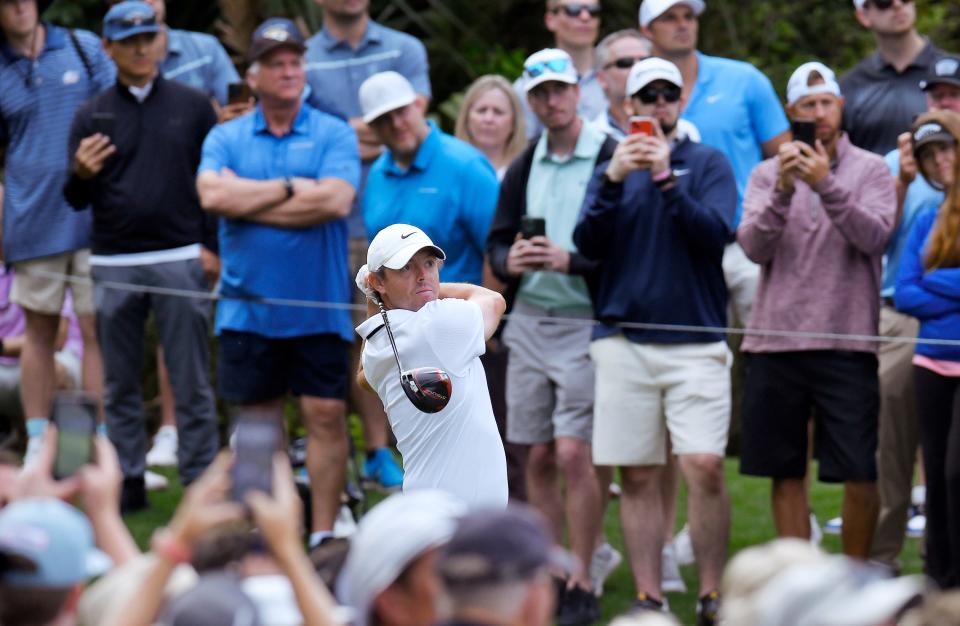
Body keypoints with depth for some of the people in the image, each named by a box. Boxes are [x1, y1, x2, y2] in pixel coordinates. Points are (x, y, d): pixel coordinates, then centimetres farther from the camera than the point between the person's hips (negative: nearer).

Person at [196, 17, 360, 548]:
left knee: (326, 415, -4)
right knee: (259, 419, 8)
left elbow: (335, 201, -15)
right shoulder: (226, 138, 7)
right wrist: (290, 188, -11)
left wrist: (249, 200, -10)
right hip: (248, 306, 2)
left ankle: (323, 533, 2)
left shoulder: (334, 135, 2)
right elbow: (212, 195, -11)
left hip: (319, 306, -2)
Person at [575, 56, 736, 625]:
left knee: (704, 466, -13)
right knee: (638, 476, 2)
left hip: (696, 340, -2)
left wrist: (665, 179, -17)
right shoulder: (612, 168, 14)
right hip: (625, 339, 2)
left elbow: (716, 234, -8)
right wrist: (614, 180, -13)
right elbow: (588, 244, 1)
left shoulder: (708, 163, 7)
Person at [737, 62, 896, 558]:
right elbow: (753, 247, -4)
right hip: (777, 338, 2)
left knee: (859, 472, -5)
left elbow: (874, 237, -12)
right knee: (786, 471, 7)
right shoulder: (768, 175, 9)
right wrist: (783, 191, -18)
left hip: (846, 340, -2)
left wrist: (826, 185, -21)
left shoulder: (870, 170, 4)